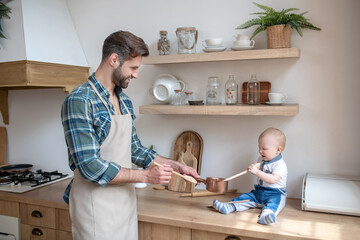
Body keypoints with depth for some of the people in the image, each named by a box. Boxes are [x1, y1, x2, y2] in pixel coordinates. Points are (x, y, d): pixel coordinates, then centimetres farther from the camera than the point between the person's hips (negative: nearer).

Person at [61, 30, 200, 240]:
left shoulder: (124, 101, 7)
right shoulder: (79, 102, -18)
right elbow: (90, 167, -23)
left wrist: (175, 165, 11)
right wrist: (146, 176, -18)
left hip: (126, 202, 7)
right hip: (97, 206, -7)